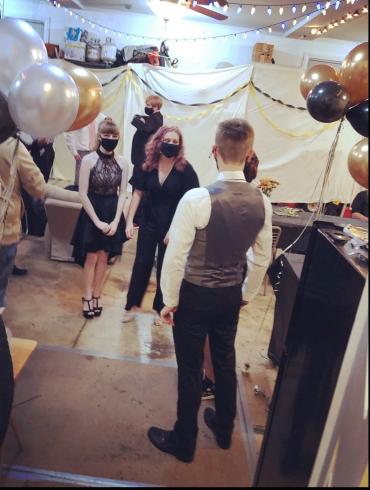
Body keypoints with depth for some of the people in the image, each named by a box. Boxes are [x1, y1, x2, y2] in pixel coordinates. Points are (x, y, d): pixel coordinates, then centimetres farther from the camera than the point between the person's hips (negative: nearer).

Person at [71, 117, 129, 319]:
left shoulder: (122, 162, 0)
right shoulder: (89, 160, -9)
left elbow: (122, 194, 0)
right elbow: (83, 193, -10)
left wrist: (116, 221, -9)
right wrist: (97, 221, -13)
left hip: (113, 214, 3)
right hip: (92, 213, -3)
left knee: (103, 258, 10)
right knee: (91, 257, 2)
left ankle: (96, 297, 21)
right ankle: (87, 299, 14)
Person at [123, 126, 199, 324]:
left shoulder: (185, 169, -13)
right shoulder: (148, 165, -3)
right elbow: (138, 193, 3)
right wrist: (130, 221, -2)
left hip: (172, 226, -3)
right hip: (149, 223, 3)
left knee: (164, 268, 9)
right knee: (141, 264, 9)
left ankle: (160, 308, 26)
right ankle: (131, 305, 23)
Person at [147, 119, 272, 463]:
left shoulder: (197, 199, -23)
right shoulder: (262, 203, -6)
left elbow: (175, 256, -20)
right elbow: (262, 258, 3)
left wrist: (170, 300, -6)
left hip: (195, 295, -5)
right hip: (231, 295, 5)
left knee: (190, 369, 11)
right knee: (225, 362, 23)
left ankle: (183, 442, 32)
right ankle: (224, 429, 46)